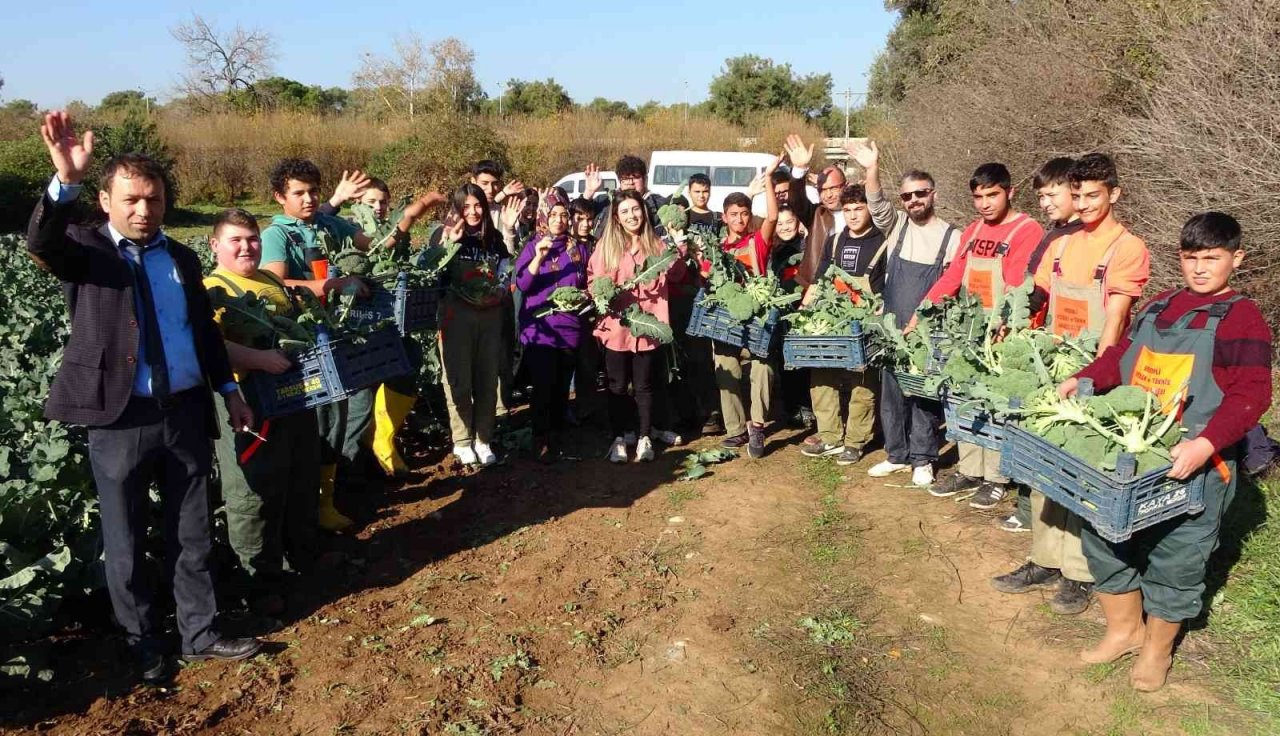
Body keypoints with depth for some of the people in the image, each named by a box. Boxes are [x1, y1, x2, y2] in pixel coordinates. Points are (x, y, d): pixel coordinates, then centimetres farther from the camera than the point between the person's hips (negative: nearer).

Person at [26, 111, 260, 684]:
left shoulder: (182, 258, 10)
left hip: (187, 411, 4)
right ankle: (141, 647, 28)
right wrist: (65, 181, -41)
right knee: (125, 544, 10)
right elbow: (40, 245, -26)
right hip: (121, 418, -4)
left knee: (191, 535, 14)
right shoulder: (85, 248, -3)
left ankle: (200, 635, 29)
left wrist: (229, 389, 15)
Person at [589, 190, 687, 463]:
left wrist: (679, 246, -8)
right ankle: (619, 438, 19)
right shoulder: (606, 245, 4)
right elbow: (594, 281, 3)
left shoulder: (656, 244, 8)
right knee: (617, 386, 7)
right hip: (616, 326, 0)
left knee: (644, 386, 8)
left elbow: (675, 274, 4)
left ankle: (644, 438, 19)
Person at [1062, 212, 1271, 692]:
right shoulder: (1159, 306, 12)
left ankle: (1158, 648, 28)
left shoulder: (1241, 319, -8)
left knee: (1174, 558, 5)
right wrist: (1085, 380, -4)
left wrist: (1206, 444, -29)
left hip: (1194, 466, -6)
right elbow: (1122, 355, 15)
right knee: (1103, 534, 11)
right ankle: (1125, 628, 32)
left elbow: (1251, 395, -16)